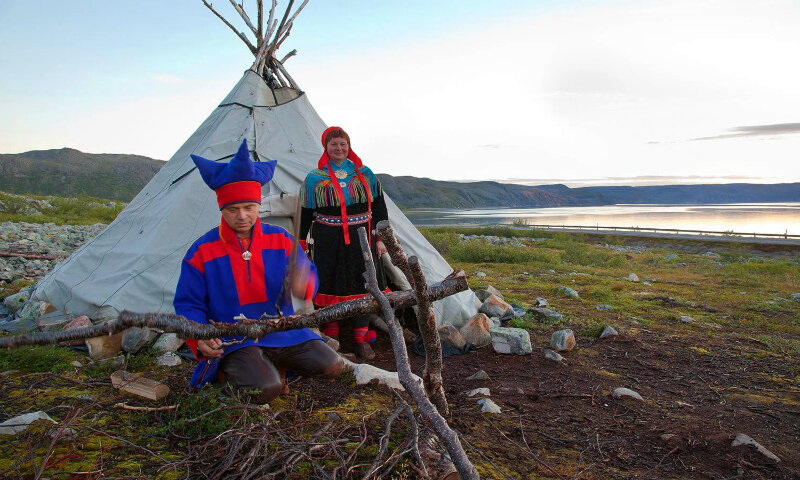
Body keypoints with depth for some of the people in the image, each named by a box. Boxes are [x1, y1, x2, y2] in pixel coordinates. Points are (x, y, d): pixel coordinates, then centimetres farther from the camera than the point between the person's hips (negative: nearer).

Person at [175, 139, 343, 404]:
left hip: (283, 333, 4)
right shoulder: (202, 252, -5)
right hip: (232, 341, -3)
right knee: (265, 388, -29)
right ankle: (227, 370, 4)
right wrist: (199, 337, -21)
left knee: (332, 365, -10)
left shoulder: (280, 239, 2)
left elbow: (308, 274, 3)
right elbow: (188, 304, -1)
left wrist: (304, 283, -24)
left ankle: (273, 363, 10)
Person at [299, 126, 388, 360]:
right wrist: (301, 244, 8)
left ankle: (361, 339, 17)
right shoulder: (314, 178, 3)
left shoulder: (365, 174, 7)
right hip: (328, 240, -1)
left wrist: (380, 239, 6)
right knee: (329, 285, 3)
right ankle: (330, 338, 20)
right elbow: (304, 213, 8)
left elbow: (378, 208, 10)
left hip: (361, 237, 2)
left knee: (362, 284, 4)